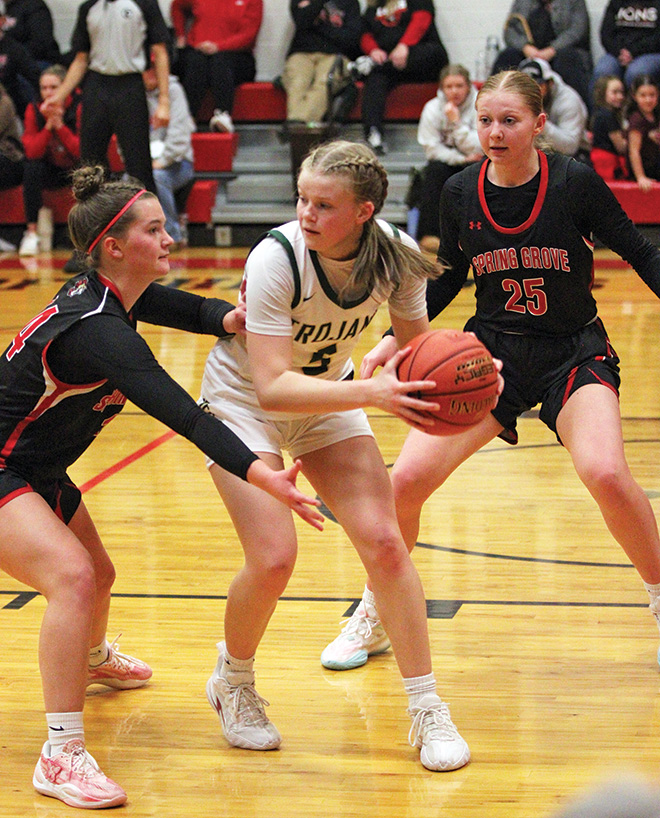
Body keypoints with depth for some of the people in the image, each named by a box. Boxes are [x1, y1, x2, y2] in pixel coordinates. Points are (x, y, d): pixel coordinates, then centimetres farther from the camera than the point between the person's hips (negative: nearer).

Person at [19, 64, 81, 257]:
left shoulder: (78, 107, -15)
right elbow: (32, 152, -16)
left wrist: (60, 125, -29)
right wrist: (48, 125, -27)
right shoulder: (34, 110, -7)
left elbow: (81, 152, -22)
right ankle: (31, 234, -24)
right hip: (51, 171, 2)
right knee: (32, 169, -29)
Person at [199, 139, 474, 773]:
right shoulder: (276, 258, -32)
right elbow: (272, 387, -36)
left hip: (327, 399, 4)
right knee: (273, 558, -18)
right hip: (243, 397, -4)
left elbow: (415, 340, -2)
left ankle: (427, 711, 2)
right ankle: (233, 683, 13)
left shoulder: (395, 255, -20)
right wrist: (371, 392, -47)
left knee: (384, 542, -10)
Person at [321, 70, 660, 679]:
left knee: (605, 472, -30)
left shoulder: (575, 182, -14)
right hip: (492, 351, 3)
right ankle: (376, 618, 16)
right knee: (406, 479, -10)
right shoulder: (460, 193, -5)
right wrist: (395, 338, 3)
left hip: (574, 353, -3)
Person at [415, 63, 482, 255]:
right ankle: (429, 233, -32)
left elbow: (476, 149, -18)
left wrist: (456, 122, -28)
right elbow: (431, 148, -11)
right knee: (436, 169, -31)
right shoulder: (433, 108, -8)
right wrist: (462, 159, -23)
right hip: (445, 162, 1)